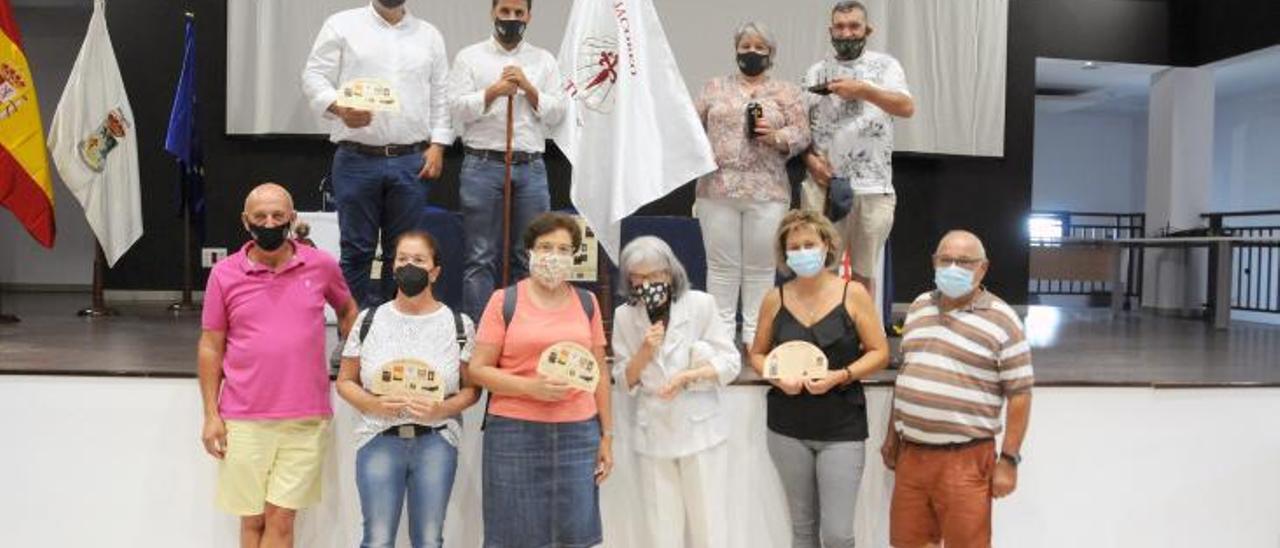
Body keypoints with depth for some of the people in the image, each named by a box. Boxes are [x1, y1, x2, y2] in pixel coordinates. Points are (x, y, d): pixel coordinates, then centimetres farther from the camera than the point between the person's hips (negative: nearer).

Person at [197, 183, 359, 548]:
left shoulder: (321, 266, 1)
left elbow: (347, 310, 19)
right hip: (243, 421, 0)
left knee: (280, 519, 1)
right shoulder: (224, 274, 0)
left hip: (306, 420, 0)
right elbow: (210, 347, 5)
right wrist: (211, 415, 1)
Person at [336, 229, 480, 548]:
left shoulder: (459, 324, 1)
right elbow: (345, 382, 8)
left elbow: (472, 388, 3)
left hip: (436, 440, 0)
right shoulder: (369, 320, 5)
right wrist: (374, 405, -12)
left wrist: (442, 409, -16)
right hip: (379, 438, 0)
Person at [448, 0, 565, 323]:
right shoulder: (470, 57, 8)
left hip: (531, 167, 2)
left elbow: (556, 114, 6)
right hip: (483, 165, -2)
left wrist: (528, 88, -7)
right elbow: (457, 108, -1)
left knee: (530, 258, 4)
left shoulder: (544, 60, 13)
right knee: (481, 258, 0)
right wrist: (493, 92, -13)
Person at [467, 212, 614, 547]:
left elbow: (599, 372, 13)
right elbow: (478, 369, -2)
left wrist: (606, 434, 10)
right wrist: (530, 387, -15)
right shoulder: (504, 301, 1)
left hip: (578, 432, 3)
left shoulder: (587, 302, 11)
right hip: (516, 433, -2)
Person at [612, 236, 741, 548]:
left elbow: (730, 363, -4)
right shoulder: (624, 316, 1)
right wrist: (645, 352, -13)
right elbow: (624, 381, 5)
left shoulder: (701, 304, -5)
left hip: (699, 428, -2)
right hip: (652, 433, 2)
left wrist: (688, 376, -18)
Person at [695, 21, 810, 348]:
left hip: (767, 193, -1)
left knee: (760, 266, 4)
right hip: (717, 188, 1)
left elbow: (802, 135, 2)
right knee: (721, 264, 4)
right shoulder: (715, 88, 13)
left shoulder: (787, 92, 9)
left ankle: (755, 333, 12)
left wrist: (776, 137, -15)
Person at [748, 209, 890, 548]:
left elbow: (880, 352, -2)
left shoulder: (853, 294, -4)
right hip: (788, 430, 2)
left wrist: (840, 376, -17)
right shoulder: (775, 300, 2)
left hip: (842, 430, -2)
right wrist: (777, 378, -9)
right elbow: (757, 354, 11)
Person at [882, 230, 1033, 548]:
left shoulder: (1002, 321, -7)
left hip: (965, 459, -5)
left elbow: (1019, 395, -7)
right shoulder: (919, 307, 11)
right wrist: (892, 436, 18)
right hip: (910, 453, 5)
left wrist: (1009, 459, -11)